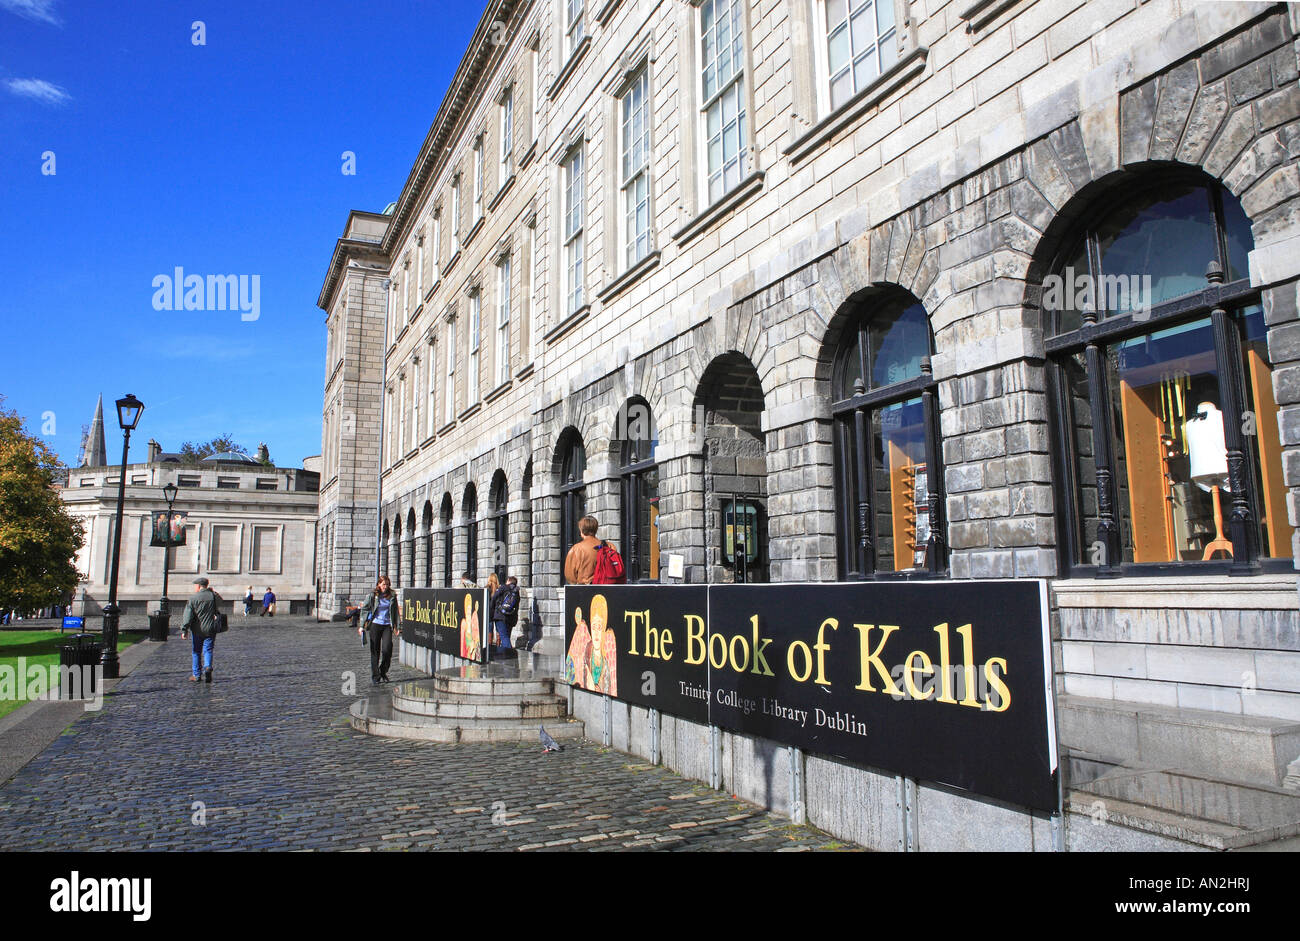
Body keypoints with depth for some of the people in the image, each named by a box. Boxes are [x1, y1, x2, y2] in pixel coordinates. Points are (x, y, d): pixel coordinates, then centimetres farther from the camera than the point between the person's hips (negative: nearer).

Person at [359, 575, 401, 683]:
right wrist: (362, 625, -1)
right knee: (375, 651, 3)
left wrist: (398, 626, 8)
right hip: (375, 625, -1)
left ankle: (383, 672, 12)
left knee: (387, 649, -10)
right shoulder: (373, 595, -1)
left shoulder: (392, 596, 4)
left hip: (387, 626, 1)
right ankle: (375, 676, 13)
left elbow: (396, 612, 10)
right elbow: (364, 609, 4)